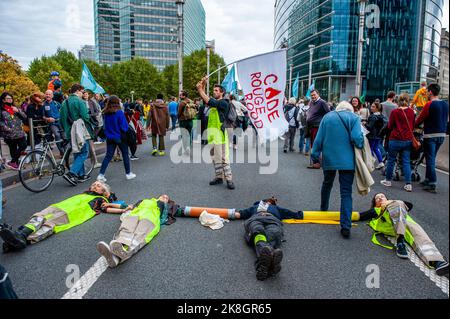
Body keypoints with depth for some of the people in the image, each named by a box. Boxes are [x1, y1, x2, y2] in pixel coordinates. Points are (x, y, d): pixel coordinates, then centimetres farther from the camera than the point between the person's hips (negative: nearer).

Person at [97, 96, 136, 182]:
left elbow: (105, 126, 9)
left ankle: (101, 175, -1)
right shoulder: (119, 112, -16)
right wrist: (126, 132, 3)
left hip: (109, 137, 5)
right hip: (120, 137, -4)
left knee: (108, 156, 8)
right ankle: (128, 173, 20)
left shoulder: (106, 113, 0)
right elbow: (124, 126, -14)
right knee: (125, 154, 11)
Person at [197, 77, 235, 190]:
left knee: (224, 158, -7)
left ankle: (229, 179, -2)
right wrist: (203, 86, -4)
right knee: (215, 158, 12)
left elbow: (209, 102, -17)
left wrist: (200, 90, -15)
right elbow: (206, 101, 6)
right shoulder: (213, 102, 19)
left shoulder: (223, 103, -5)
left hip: (220, 134, -8)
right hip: (212, 134, 8)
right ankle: (219, 177, 21)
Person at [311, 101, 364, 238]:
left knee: (327, 183, 26)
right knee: (346, 192, -2)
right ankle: (346, 226, -8)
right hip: (347, 160, -2)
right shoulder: (354, 118, 0)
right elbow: (356, 138, -14)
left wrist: (315, 154, 9)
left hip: (329, 158, 3)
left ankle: (323, 208, 44)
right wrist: (361, 144, 7)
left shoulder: (327, 117, 8)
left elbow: (319, 138, 4)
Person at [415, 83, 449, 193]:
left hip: (430, 136, -7)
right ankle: (428, 179, 25)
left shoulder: (429, 105, -14)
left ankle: (432, 184, -4)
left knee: (430, 159, -3)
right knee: (432, 158, 17)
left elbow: (419, 120, -10)